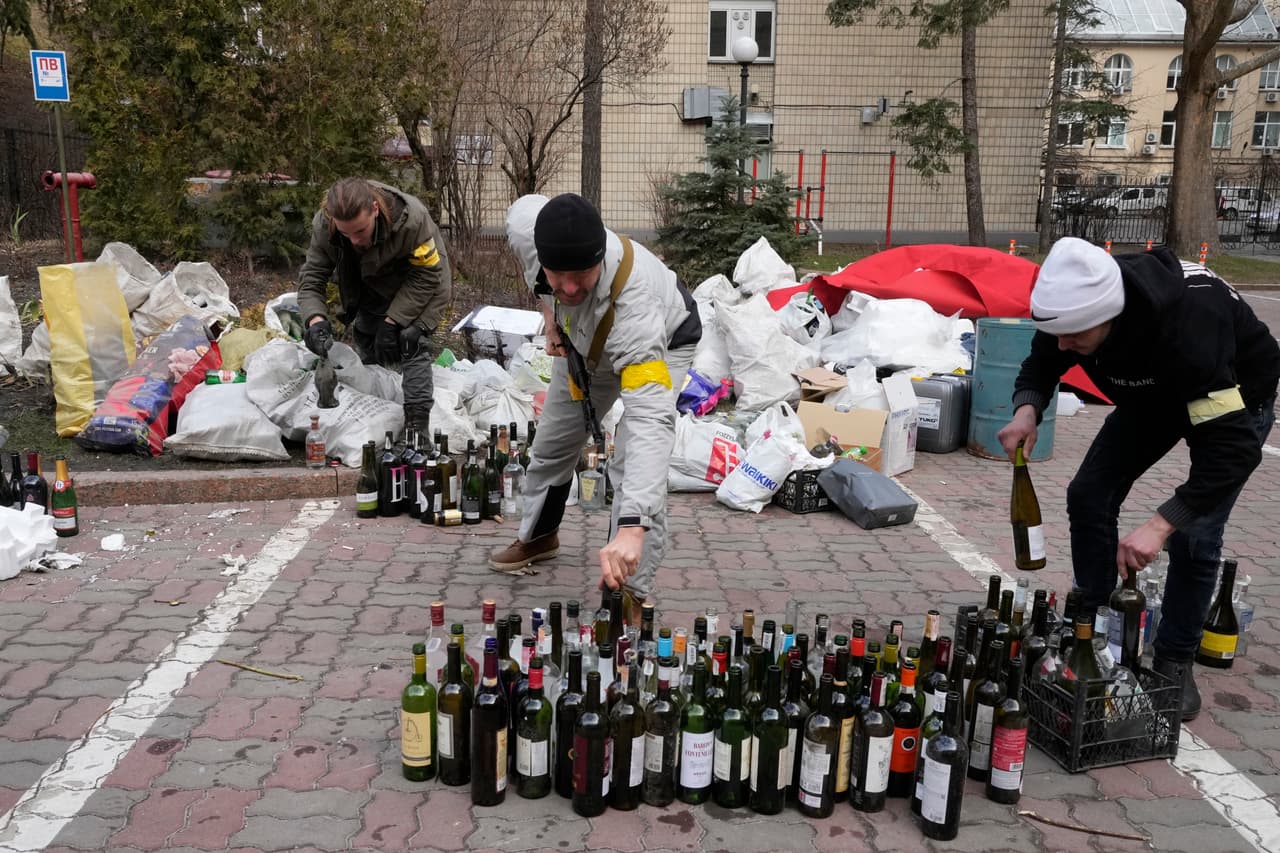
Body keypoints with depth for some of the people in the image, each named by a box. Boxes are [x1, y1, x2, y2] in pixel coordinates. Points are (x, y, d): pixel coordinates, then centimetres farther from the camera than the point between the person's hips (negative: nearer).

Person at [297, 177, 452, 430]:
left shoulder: (412, 218, -39)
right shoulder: (324, 225, -27)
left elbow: (426, 276, -28)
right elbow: (311, 278, -22)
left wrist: (392, 322, -32)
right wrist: (316, 320, -42)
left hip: (421, 288, -5)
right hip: (374, 287, 5)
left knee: (411, 340, -23)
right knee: (365, 339, 12)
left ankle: (418, 426, -21)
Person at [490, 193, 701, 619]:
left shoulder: (631, 303, -49)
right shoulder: (527, 225, -36)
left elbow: (650, 421, -57)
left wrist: (632, 528, -68)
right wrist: (550, 317, -11)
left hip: (662, 341, -6)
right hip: (584, 337, 6)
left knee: (636, 464, -23)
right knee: (552, 441, 18)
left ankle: (631, 593, -8)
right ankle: (538, 536, 45)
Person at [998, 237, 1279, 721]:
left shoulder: (1188, 324, -45)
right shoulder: (1078, 303, -28)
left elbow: (1235, 446, -45)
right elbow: (1040, 367, -10)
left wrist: (1160, 524, -51)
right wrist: (1026, 409, -33)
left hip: (1235, 397, -6)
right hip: (1150, 390, 6)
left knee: (1193, 535, -15)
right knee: (1089, 496, -2)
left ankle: (1175, 663, 6)